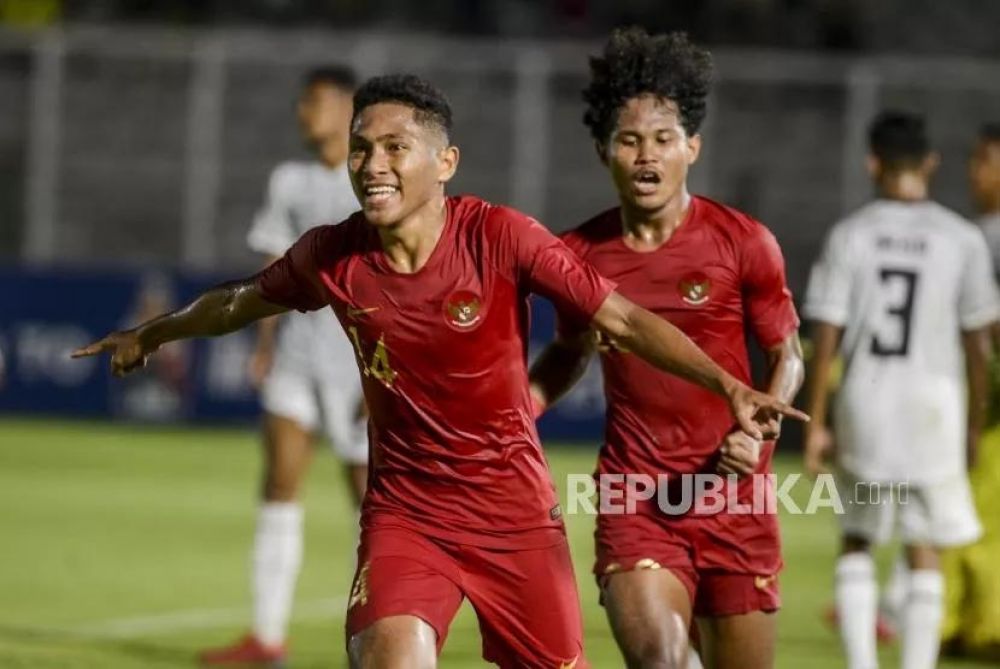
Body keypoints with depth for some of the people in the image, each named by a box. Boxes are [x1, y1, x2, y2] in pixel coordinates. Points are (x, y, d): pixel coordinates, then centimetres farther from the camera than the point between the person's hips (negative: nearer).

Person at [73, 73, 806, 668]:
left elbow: (623, 318, -15)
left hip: (516, 511, -1)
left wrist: (728, 385, -28)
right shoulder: (332, 257, -8)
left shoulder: (500, 237, -17)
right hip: (406, 509, 1)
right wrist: (151, 334, 31)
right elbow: (244, 301, 14)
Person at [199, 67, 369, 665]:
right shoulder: (292, 182, 13)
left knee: (370, 493, 1)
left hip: (361, 357, -5)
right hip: (299, 351, 5)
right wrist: (266, 343, 7)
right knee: (280, 482, -6)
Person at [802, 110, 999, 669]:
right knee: (925, 554, 5)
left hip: (864, 402, 1)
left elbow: (827, 338, -3)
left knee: (857, 541, 16)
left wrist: (816, 423, 2)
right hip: (931, 402, -1)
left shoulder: (850, 235, -1)